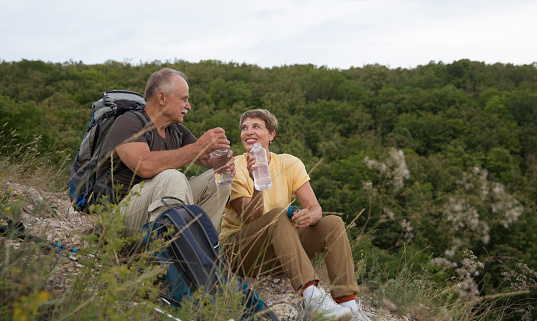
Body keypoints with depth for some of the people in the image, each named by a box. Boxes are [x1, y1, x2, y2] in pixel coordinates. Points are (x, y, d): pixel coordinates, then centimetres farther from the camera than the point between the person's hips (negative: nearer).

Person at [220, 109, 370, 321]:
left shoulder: (289, 164, 1)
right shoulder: (234, 168, -9)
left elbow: (315, 207, -7)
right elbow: (250, 220, -19)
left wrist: (310, 216, -31)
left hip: (278, 252, 4)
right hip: (238, 247, -4)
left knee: (333, 223, -14)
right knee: (278, 215, -31)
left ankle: (347, 303, -25)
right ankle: (311, 295, -41)